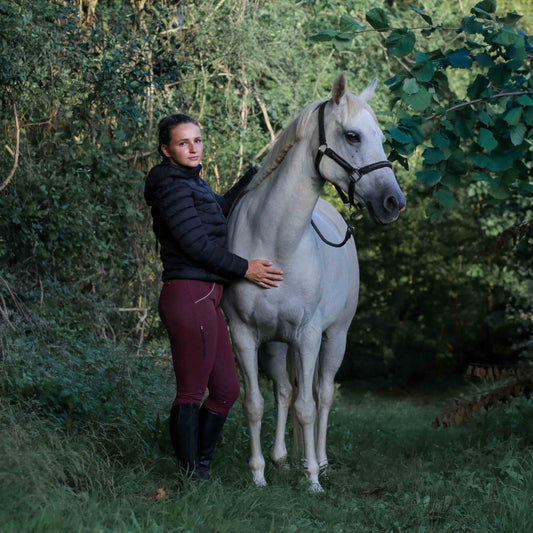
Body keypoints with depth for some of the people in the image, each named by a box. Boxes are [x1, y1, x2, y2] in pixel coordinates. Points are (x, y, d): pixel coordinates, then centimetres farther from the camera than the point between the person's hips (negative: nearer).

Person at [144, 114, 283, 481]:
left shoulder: (193, 183, 19)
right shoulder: (172, 186, -11)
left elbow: (223, 208, 30)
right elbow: (196, 244, -16)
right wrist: (245, 269, -10)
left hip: (206, 299, 10)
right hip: (189, 295, -10)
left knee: (227, 390, 13)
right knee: (192, 393, -5)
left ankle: (199, 468, 21)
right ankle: (193, 477, 1)